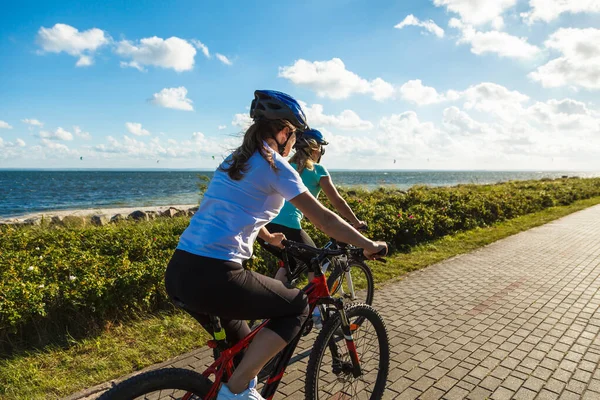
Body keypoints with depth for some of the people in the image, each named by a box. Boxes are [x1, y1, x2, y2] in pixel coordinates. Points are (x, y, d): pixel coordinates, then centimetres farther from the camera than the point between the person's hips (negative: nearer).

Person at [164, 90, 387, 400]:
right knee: (297, 308, 10)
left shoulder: (234, 160, 19)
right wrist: (368, 245, 9)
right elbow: (323, 219, -5)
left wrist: (268, 237, 50)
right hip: (211, 277, -9)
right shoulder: (274, 165, -5)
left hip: (178, 272, 9)